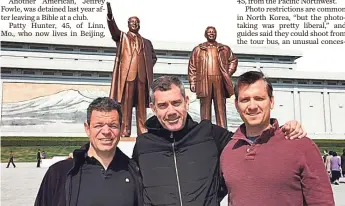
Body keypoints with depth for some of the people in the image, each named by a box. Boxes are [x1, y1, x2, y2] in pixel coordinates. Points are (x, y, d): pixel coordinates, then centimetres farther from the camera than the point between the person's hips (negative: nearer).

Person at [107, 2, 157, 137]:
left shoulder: (146, 42, 22)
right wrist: (110, 16, -24)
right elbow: (113, 29, -6)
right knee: (126, 102, -4)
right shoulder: (122, 37, 13)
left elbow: (153, 57, 27)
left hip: (142, 75, 3)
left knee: (141, 103, 3)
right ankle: (125, 130, -2)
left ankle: (142, 130, 6)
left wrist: (149, 67, 9)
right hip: (127, 74, -3)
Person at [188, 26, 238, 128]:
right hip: (204, 81, -1)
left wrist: (228, 73, 10)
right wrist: (192, 82, 0)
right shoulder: (198, 49, 11)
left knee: (221, 106, 1)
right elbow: (192, 66, 8)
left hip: (219, 81, 1)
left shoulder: (224, 49, 14)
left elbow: (233, 60, 23)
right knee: (205, 106, 0)